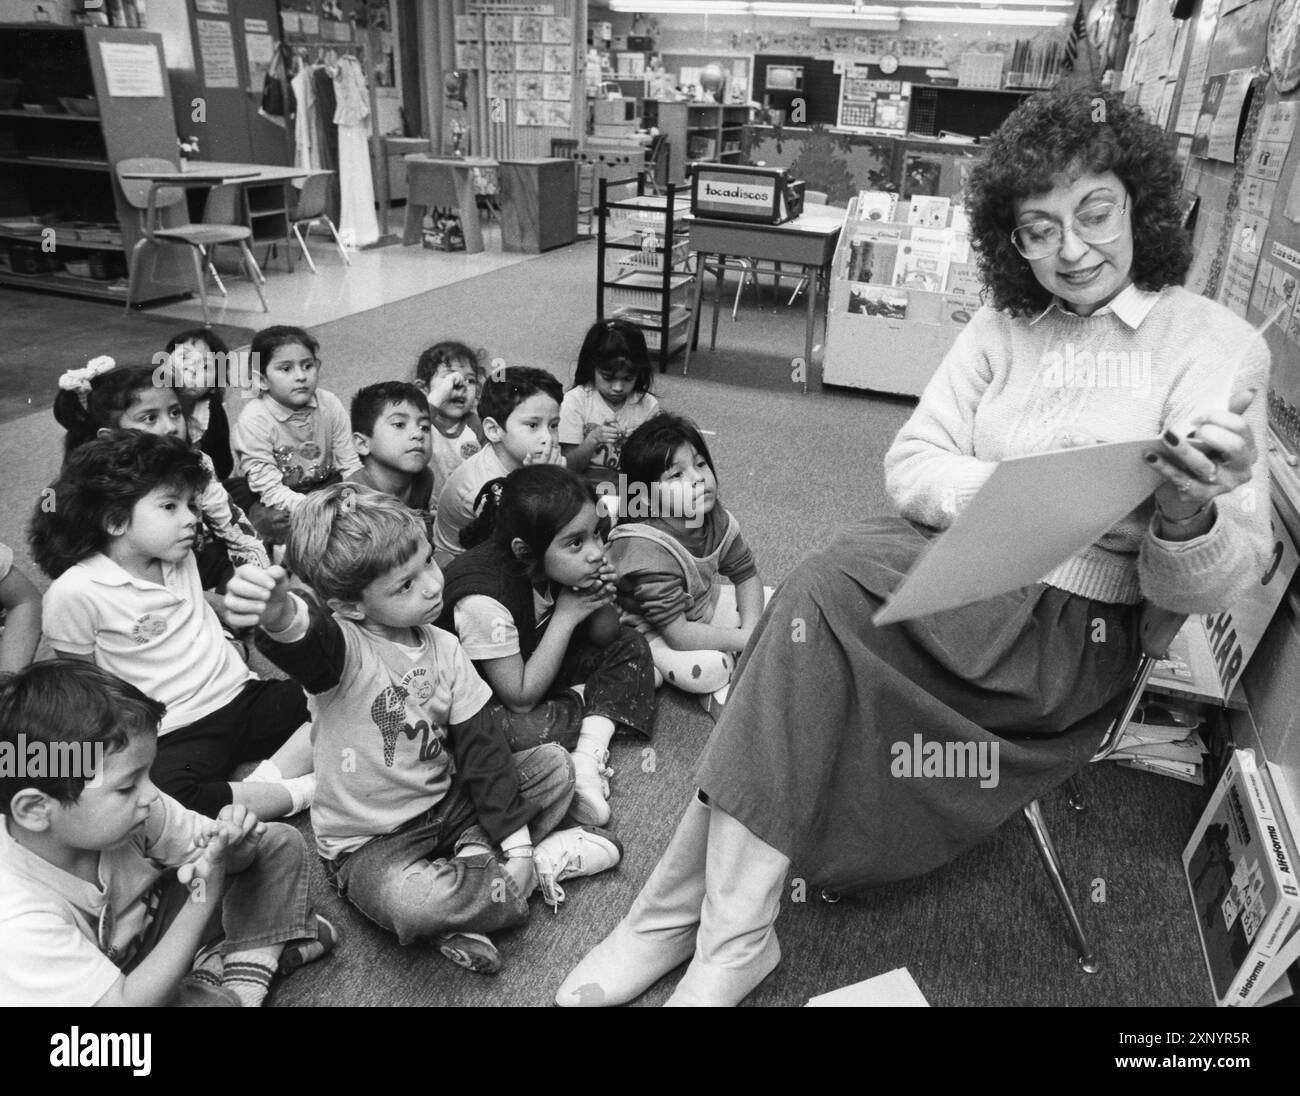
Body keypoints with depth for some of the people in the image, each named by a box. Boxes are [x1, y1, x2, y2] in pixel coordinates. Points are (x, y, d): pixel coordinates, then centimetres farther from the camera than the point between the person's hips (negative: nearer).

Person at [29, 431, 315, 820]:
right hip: (174, 734, -6)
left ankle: (266, 780, -20)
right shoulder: (75, 593, -12)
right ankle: (302, 790, -25)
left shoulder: (180, 556, 6)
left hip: (241, 697, 6)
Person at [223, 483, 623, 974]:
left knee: (554, 764, 1)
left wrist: (516, 840, -7)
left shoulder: (444, 649, -4)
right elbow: (306, 642, -48)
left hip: (446, 804, 5)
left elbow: (482, 746, -3)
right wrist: (280, 616, -73)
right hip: (369, 842, -5)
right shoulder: (341, 646, -21)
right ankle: (542, 863, -10)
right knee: (409, 902, -36)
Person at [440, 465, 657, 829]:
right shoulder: (483, 598, -36)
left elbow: (604, 637, -1)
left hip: (531, 665, 7)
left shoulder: (561, 563, -16)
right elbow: (520, 699, -29)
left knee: (630, 647, -3)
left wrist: (602, 601, -25)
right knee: (537, 728, -35)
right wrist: (566, 616, -30)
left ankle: (586, 763, -15)